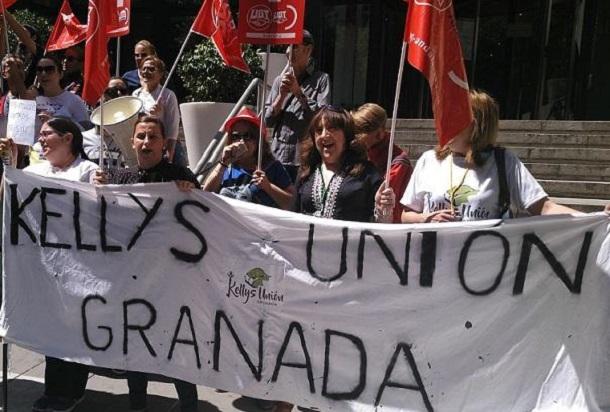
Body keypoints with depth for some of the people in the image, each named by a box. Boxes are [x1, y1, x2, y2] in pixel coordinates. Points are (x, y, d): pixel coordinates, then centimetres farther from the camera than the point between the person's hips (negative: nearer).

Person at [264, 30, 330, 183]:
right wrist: (282, 95, -4)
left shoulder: (321, 79, 3)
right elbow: (267, 121, 9)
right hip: (279, 156, 3)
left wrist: (298, 92, -9)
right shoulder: (280, 80, 13)